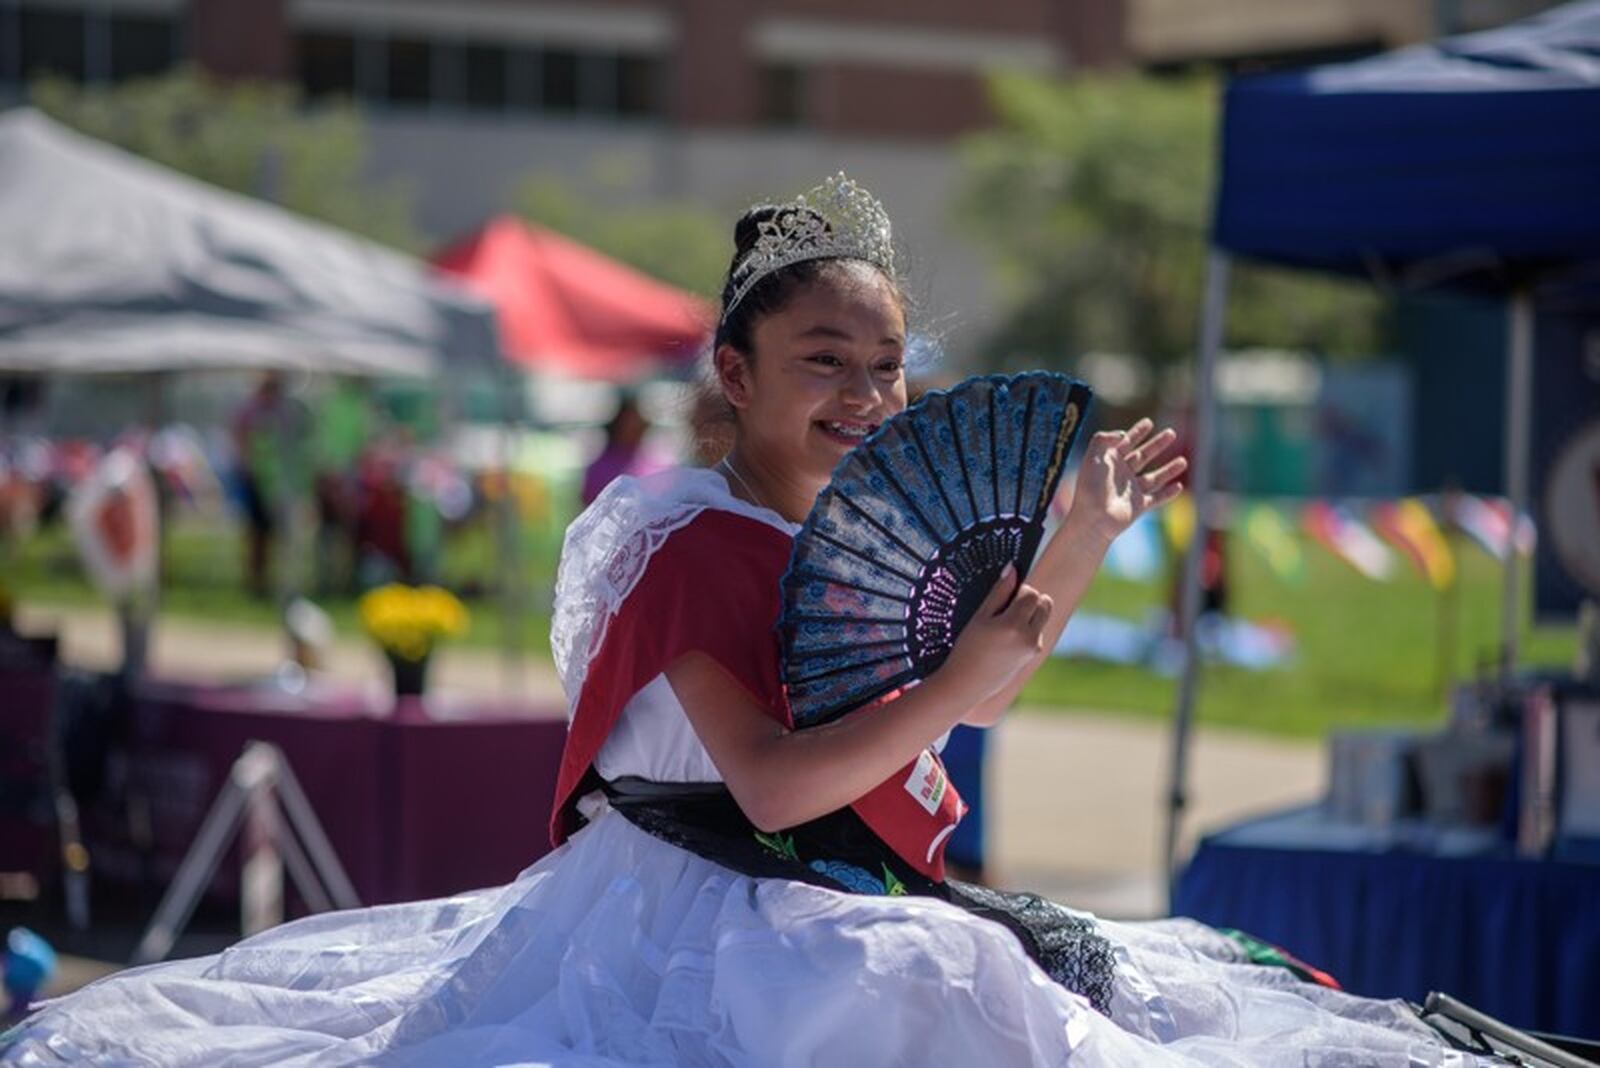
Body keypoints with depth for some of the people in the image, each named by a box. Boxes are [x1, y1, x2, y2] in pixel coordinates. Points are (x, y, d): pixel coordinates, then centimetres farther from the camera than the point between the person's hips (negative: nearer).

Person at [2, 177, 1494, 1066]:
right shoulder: (690, 542, -13)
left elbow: (985, 689, 27)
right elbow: (770, 784, -22)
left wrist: (1087, 533, 21)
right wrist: (948, 686, -23)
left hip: (862, 919, 9)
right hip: (710, 923, -8)